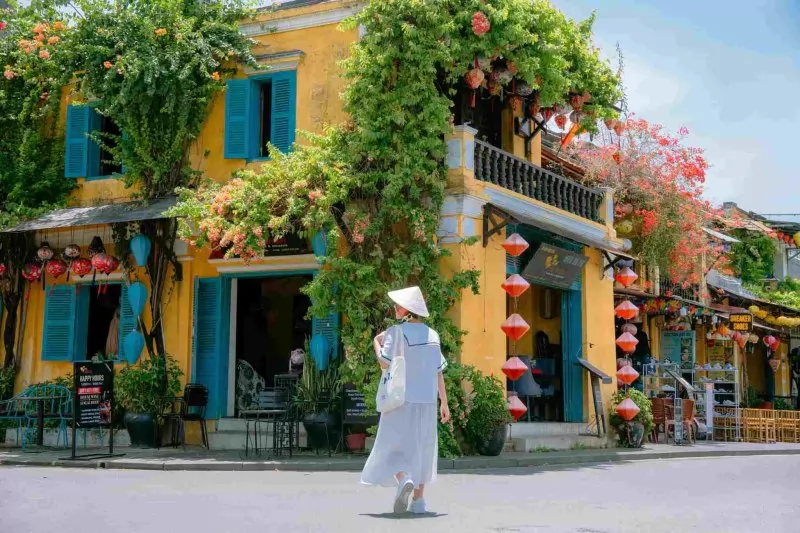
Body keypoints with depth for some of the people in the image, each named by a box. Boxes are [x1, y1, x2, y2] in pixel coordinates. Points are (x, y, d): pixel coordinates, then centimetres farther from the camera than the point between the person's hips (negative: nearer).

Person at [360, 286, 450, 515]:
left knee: (394, 445, 5)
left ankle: (404, 479, -23)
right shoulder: (432, 336, 6)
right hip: (426, 401, 4)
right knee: (422, 447, 12)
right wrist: (444, 402, 10)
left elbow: (385, 363, -15)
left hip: (401, 399, -4)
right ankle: (418, 500, 13)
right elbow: (439, 372, 6)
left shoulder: (396, 333, -9)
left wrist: (376, 342, 3)